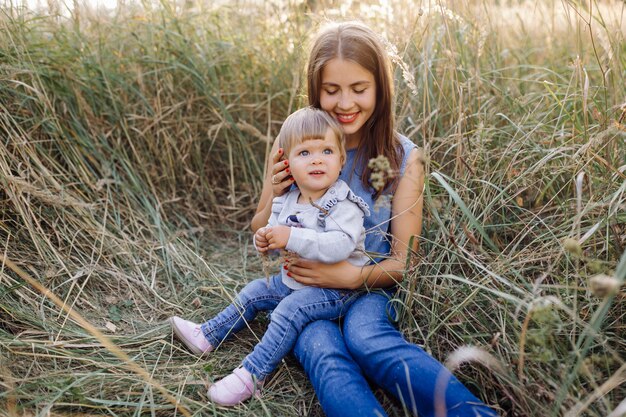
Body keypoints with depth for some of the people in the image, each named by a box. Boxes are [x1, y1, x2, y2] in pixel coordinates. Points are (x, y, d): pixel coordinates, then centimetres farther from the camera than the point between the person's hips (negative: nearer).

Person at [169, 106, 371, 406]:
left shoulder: (343, 205, -24)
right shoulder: (286, 202, 0)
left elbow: (339, 246, -40)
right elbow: (276, 230, 14)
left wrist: (291, 237, -43)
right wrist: (265, 240, -11)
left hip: (334, 288, -8)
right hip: (293, 279, 8)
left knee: (289, 311, -26)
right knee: (254, 292, 14)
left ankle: (252, 375, -20)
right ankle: (207, 336, 28)